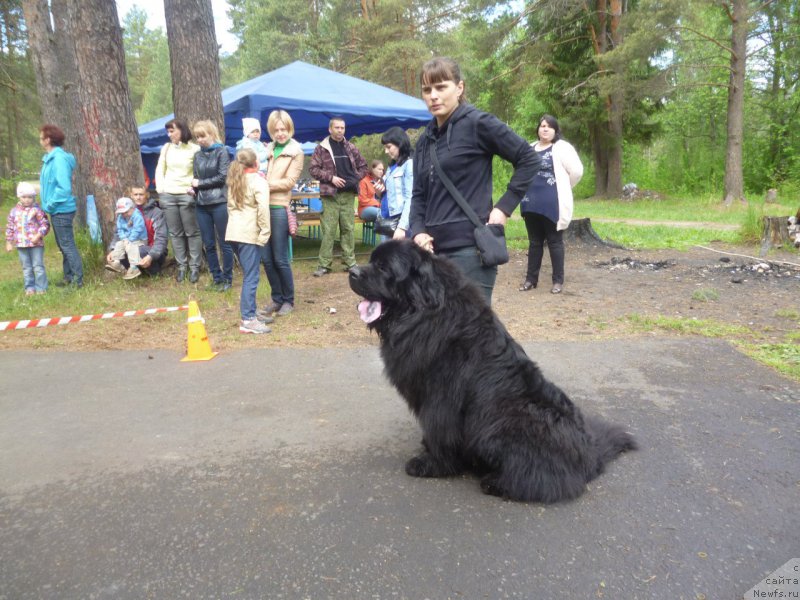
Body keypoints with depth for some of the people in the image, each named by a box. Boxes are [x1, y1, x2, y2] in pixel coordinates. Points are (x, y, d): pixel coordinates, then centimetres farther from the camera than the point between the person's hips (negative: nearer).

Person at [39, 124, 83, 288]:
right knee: (63, 246, 16)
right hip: (57, 210, 10)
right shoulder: (50, 158, 13)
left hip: (61, 210, -10)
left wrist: (51, 204, -15)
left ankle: (77, 279, -1)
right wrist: (49, 204, 10)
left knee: (67, 245, -6)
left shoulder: (59, 158, -17)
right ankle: (69, 277, 25)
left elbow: (64, 187, -24)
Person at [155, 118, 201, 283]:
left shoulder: (194, 149, -4)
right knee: (175, 233, 8)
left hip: (186, 195, -4)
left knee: (192, 232, 1)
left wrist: (193, 187, -15)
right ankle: (181, 265, 15)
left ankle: (194, 266, 9)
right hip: (167, 195, 4)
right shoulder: (166, 148, 10)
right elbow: (159, 169, 14)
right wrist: (160, 187, 4)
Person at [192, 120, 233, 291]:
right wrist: (193, 188, -2)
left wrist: (200, 183, -4)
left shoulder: (221, 151, -1)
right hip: (202, 204, 5)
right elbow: (196, 178, 19)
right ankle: (217, 278, 18)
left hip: (219, 203, -5)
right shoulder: (198, 155, 14)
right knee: (208, 244, 7)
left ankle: (227, 278, 11)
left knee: (224, 243, 1)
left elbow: (223, 177, -8)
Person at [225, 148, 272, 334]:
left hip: (234, 232, 8)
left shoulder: (235, 181, 21)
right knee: (251, 277, -8)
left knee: (248, 275, 16)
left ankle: (251, 313, 21)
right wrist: (265, 234, -12)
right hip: (250, 234, -8)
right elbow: (263, 209, -16)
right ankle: (247, 321, -10)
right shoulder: (258, 181, -5)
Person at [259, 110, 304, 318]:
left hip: (280, 208, -5)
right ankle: (276, 298, 20)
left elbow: (288, 182, -7)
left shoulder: (296, 152, 1)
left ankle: (288, 300, 14)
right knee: (266, 258, 7)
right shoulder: (268, 149, 16)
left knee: (280, 259, -1)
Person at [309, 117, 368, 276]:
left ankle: (350, 262, 14)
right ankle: (324, 264, 2)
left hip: (348, 195, 3)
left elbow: (363, 166, 18)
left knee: (348, 229, 7)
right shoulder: (321, 148, 1)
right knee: (328, 230, -3)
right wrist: (331, 177, -12)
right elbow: (313, 169, -3)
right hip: (330, 195, -3)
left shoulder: (351, 148, 11)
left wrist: (356, 178, 1)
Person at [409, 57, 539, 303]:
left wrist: (504, 207, -9)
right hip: (434, 249, 7)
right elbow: (419, 194, 15)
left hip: (471, 248, -7)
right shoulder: (425, 140, 15)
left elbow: (529, 159, -4)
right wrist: (418, 231, -2)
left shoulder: (477, 123, -5)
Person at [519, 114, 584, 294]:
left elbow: (577, 171, -10)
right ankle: (531, 278, 19)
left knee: (554, 242, 2)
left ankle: (558, 280, 11)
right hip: (531, 202, 6)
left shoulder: (562, 148, -6)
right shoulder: (530, 148, 12)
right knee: (534, 242, 12)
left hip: (552, 204, -6)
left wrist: (563, 188, 0)